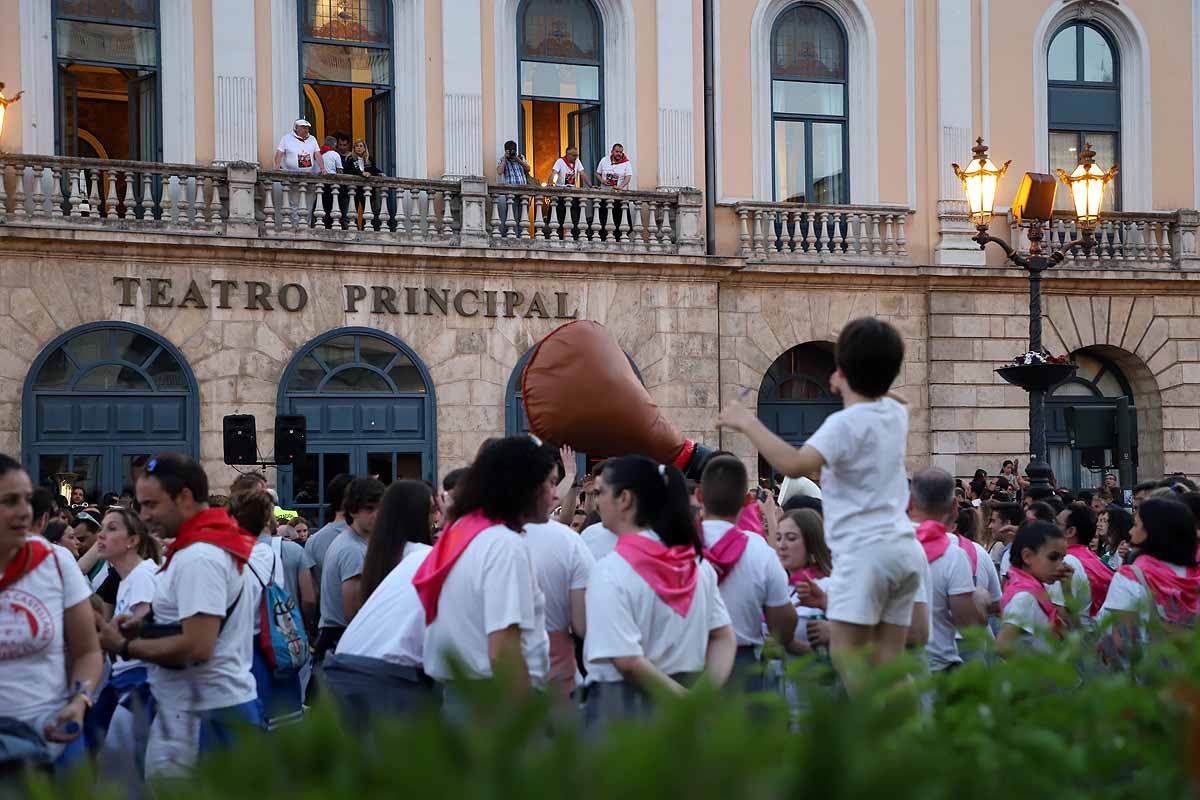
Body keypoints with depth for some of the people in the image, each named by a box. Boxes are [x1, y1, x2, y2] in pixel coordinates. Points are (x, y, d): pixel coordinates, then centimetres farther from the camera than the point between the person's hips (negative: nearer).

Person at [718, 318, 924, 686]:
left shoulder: (845, 424, -12)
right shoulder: (896, 414, 13)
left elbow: (795, 463, -26)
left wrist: (748, 423, -17)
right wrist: (849, 392, 50)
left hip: (866, 549, -8)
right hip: (905, 548, 8)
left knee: (846, 649, -11)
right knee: (887, 663, 5)